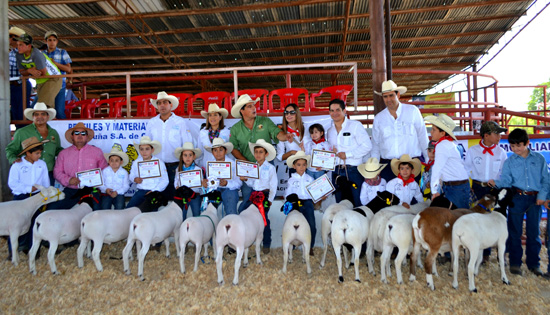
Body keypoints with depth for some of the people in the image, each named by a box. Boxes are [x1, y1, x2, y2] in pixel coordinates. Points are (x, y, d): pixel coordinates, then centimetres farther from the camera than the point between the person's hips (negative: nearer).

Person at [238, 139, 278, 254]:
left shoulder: (270, 168, -3)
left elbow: (273, 186, -3)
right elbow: (252, 184, 13)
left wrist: (270, 199, -8)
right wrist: (245, 180, -6)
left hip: (265, 194, -4)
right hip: (253, 194, 5)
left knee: (263, 217, -8)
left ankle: (266, 244, 6)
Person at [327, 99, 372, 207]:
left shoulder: (355, 125, 1)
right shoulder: (330, 131, 18)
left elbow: (367, 146, -7)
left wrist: (347, 154, -11)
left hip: (353, 171, -5)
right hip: (337, 172, 5)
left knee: (358, 204, -4)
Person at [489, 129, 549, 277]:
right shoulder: (509, 161, 2)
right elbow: (506, 180, -4)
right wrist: (496, 183, -24)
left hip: (535, 198, 1)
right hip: (517, 198, -1)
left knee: (534, 232, 8)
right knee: (515, 231, 4)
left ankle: (534, 263, 22)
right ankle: (515, 262, 14)